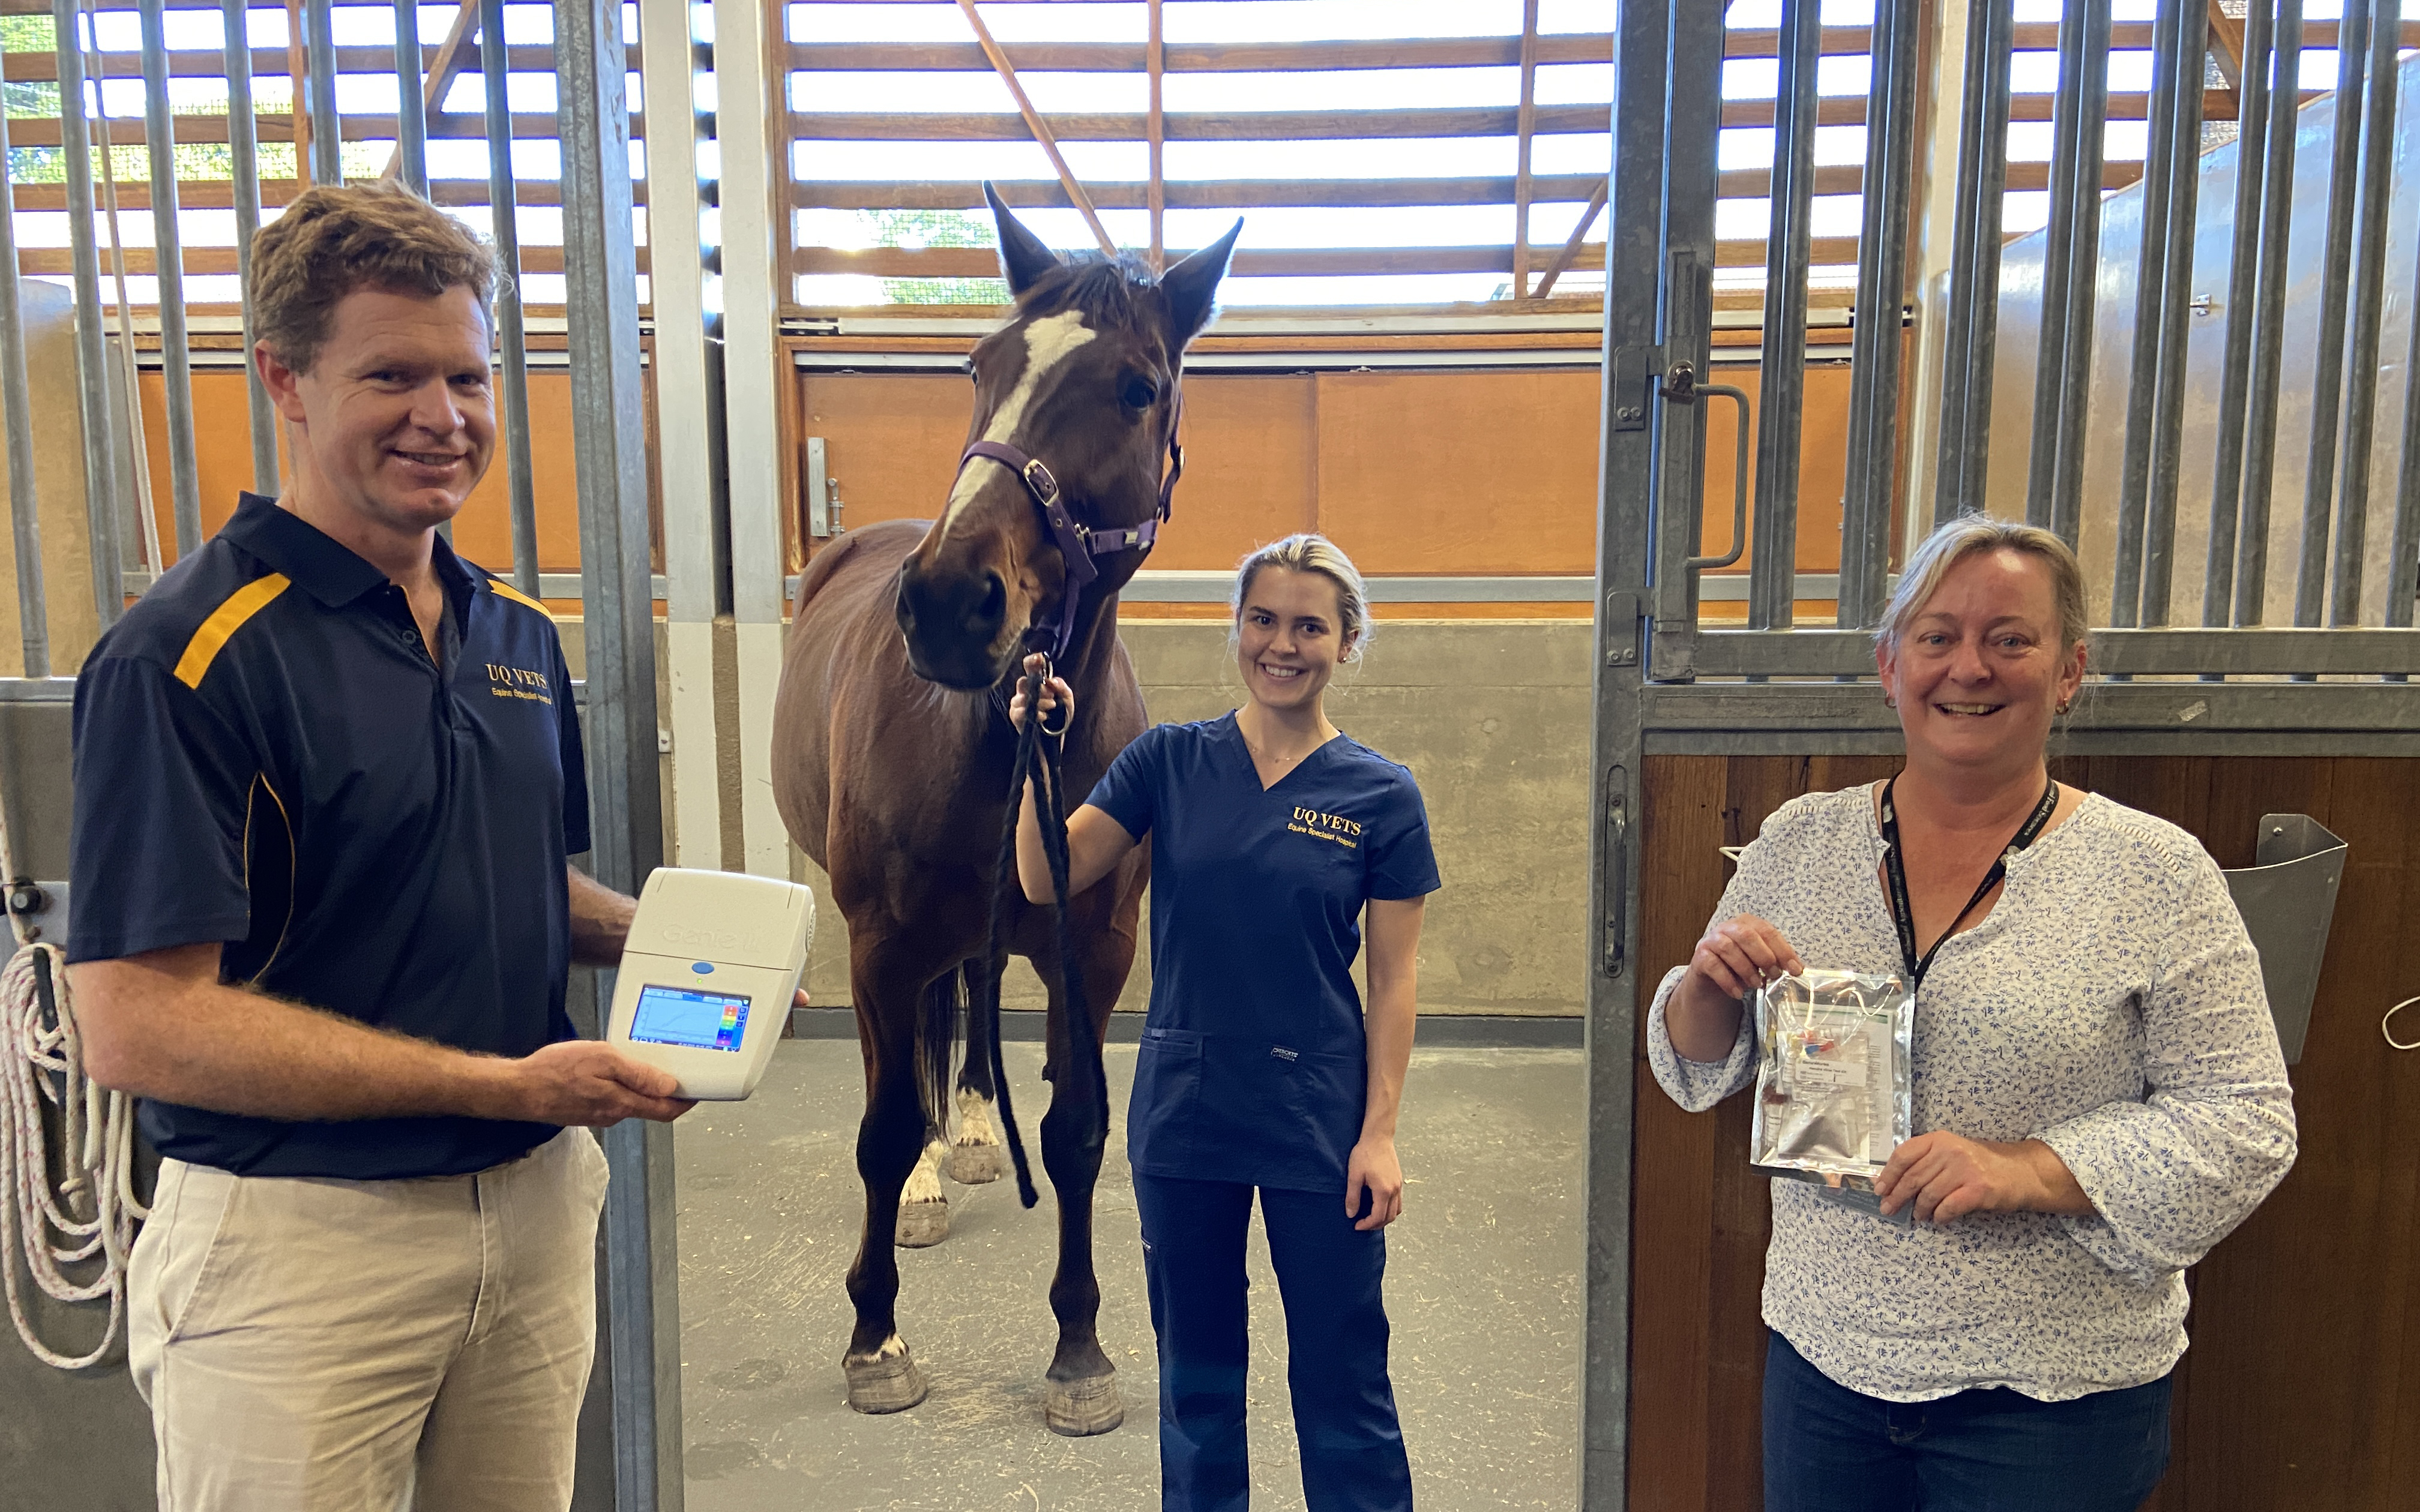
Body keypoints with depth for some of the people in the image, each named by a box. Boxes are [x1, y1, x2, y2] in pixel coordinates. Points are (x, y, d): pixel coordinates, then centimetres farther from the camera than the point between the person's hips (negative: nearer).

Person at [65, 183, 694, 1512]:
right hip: (298, 1240, -6)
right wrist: (506, 1083, -21)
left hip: (535, 1206, 7)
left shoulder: (517, 633, 7)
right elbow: (136, 1025, -20)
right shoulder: (186, 654, -16)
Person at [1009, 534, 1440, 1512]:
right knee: (1195, 1372, 17)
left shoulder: (1380, 796, -5)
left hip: (1317, 1122, -2)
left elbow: (1393, 981, -4)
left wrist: (1380, 1132, -9)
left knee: (1341, 1376, 8)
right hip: (1183, 1109, 2)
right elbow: (1047, 880, -5)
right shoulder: (1169, 763, 0)